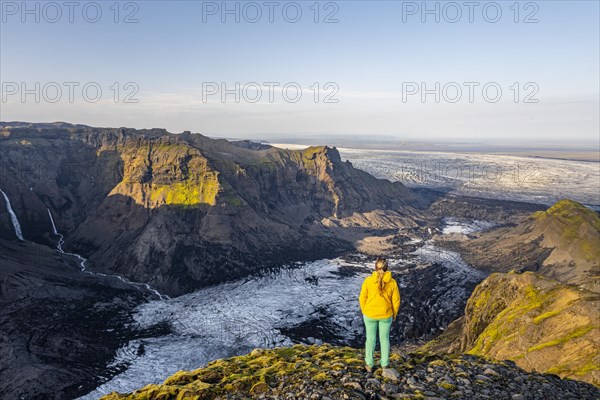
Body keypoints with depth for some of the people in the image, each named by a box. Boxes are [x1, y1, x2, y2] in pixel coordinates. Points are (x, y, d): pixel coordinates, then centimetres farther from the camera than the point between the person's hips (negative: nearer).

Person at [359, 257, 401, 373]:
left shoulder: (368, 280, -16)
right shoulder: (392, 282, -12)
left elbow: (363, 298, -8)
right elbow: (396, 300, -5)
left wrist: (364, 311, 9)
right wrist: (394, 314, 11)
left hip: (370, 314, -1)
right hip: (386, 315, 1)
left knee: (370, 338, 16)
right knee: (384, 339, 19)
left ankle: (369, 365, 28)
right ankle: (384, 365, 30)